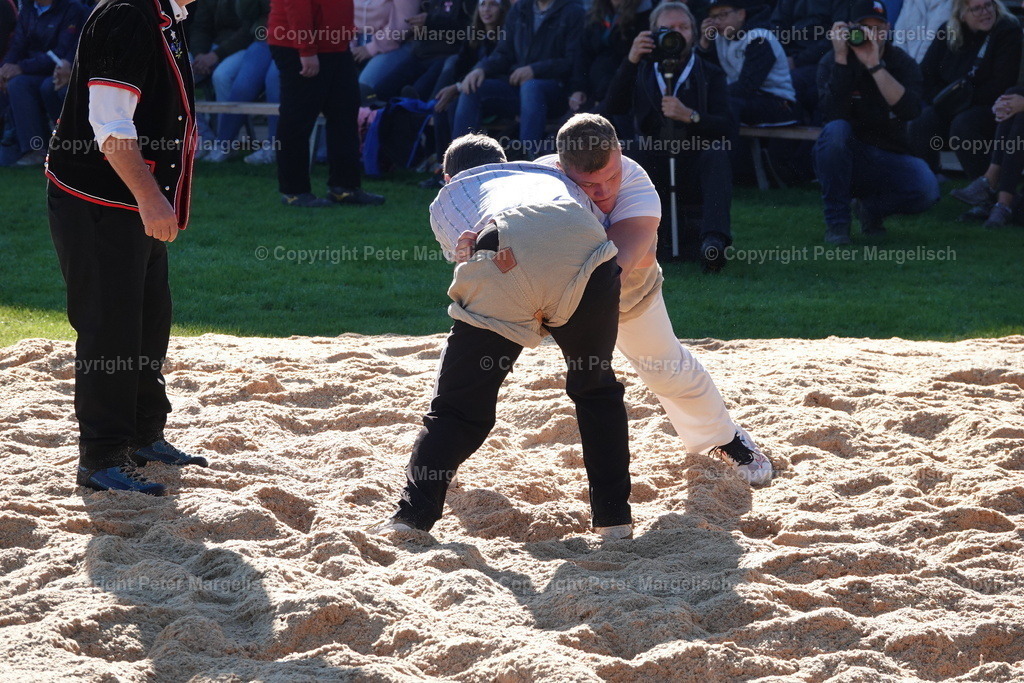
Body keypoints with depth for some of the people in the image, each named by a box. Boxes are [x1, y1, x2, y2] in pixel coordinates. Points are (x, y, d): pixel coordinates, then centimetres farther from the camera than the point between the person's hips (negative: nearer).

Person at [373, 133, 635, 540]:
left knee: (458, 408, 11)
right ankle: (614, 519, 19)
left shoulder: (447, 200, 37)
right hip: (581, 254, 2)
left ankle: (412, 517, 2)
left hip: (501, 276, -2)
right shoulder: (553, 176, 42)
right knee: (596, 388, 23)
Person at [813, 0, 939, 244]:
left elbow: (910, 110, -23)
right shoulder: (832, 62, -7)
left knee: (927, 190, -28)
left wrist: (875, 66, -29)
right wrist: (841, 59, -28)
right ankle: (837, 221, -19)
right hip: (847, 157, -1)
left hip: (888, 161, 1)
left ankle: (871, 207, 6)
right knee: (835, 131, -34)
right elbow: (832, 116, -25)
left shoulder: (902, 63, -3)